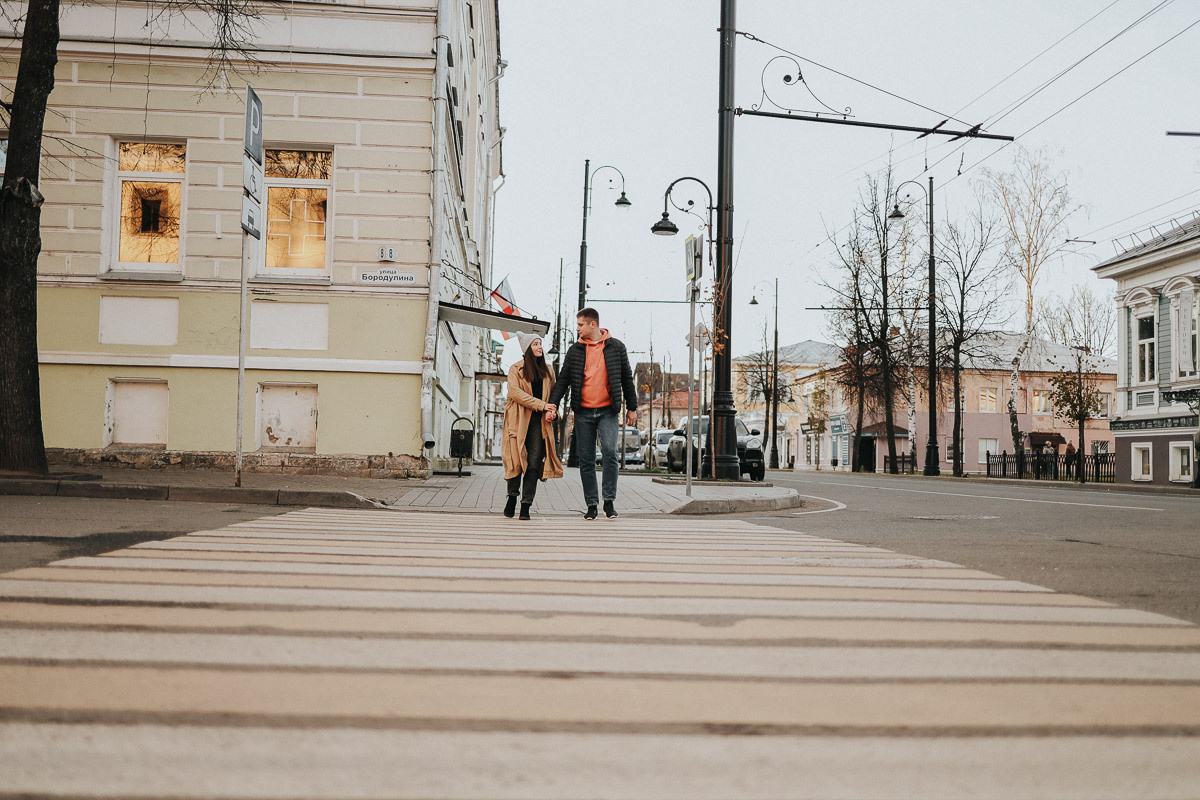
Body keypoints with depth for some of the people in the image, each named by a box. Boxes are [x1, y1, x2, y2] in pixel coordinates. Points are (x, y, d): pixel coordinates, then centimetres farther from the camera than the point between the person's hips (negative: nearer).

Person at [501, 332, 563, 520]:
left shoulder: (547, 370, 18)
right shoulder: (516, 369, 4)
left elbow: (552, 393, 21)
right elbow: (515, 392, -9)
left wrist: (551, 411, -1)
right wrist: (541, 405, -13)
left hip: (539, 421, 3)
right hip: (519, 421, -3)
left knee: (534, 463, -7)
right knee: (517, 460, -7)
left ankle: (526, 506, -5)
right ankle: (513, 497, 15)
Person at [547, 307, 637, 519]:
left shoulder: (615, 347, 5)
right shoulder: (575, 350, 9)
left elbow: (627, 378, 10)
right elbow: (563, 380, 10)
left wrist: (632, 408, 9)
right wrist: (553, 403, -4)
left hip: (607, 410, -2)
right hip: (583, 413, 3)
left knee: (609, 452, -18)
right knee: (586, 460, 3)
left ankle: (609, 500, -7)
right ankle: (591, 504, 11)